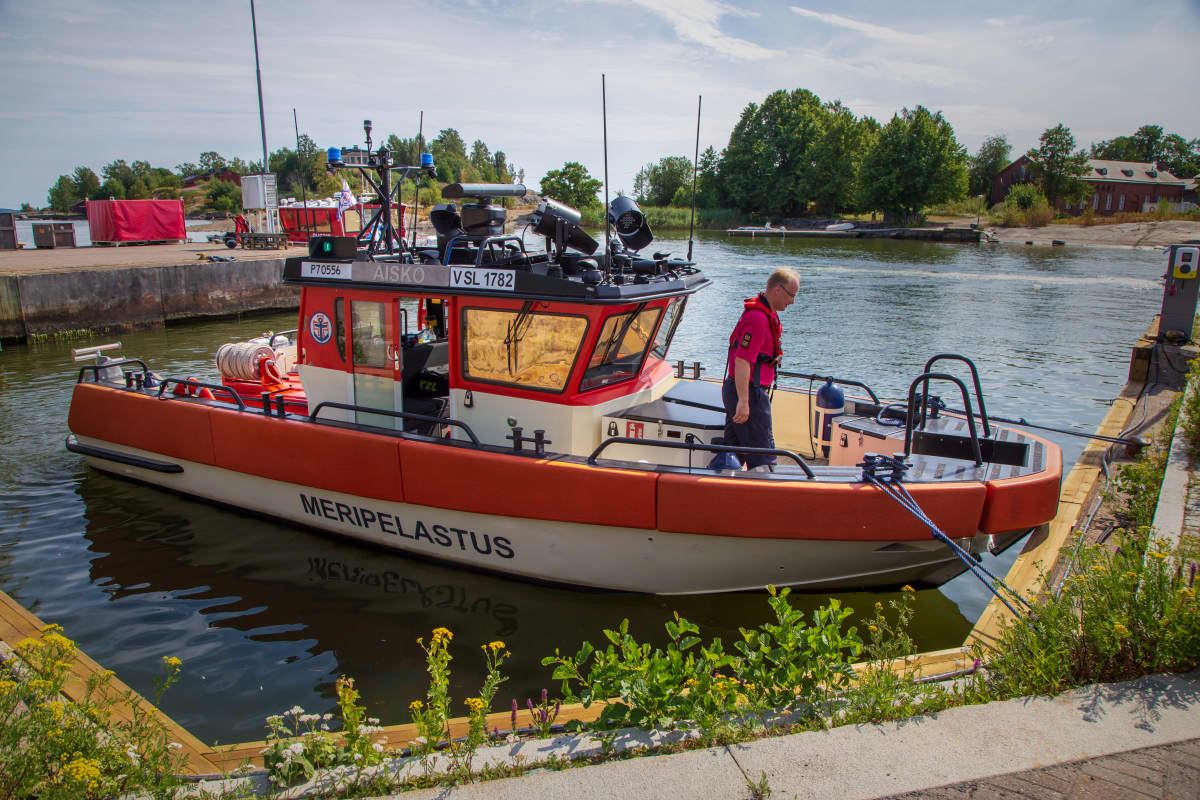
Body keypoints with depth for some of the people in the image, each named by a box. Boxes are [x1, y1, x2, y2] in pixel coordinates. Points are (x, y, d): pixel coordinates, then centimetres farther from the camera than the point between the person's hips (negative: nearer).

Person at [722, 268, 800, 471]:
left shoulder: (766, 313, 15)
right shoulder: (758, 318, -19)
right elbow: (742, 361, -25)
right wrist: (743, 401, -27)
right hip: (749, 392, -10)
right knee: (762, 459, -5)